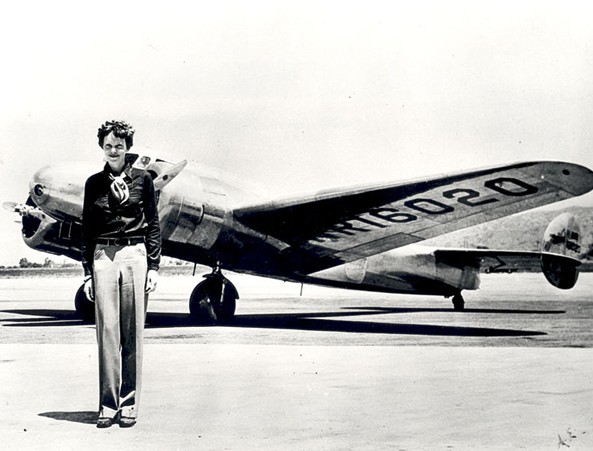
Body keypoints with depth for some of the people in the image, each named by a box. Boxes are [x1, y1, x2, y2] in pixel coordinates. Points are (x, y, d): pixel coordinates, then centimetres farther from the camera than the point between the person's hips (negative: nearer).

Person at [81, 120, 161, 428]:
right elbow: (87, 229, 11)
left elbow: (153, 224, 7)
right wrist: (87, 271, 5)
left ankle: (129, 404, 6)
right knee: (107, 329, -2)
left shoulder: (142, 179, 6)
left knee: (132, 332, 0)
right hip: (103, 256, 1)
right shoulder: (94, 183, 10)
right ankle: (107, 405, 2)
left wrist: (153, 266, 0)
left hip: (135, 255, -1)